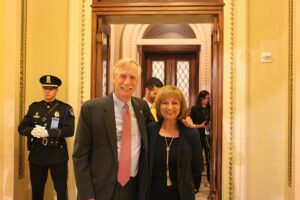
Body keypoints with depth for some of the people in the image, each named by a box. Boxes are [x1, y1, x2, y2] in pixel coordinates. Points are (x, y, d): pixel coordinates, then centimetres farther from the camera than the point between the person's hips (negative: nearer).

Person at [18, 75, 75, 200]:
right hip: (36, 155, 3)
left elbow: (69, 130, -15)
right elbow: (21, 128, 4)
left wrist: (48, 132, -28)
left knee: (61, 190, 7)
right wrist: (32, 131, -19)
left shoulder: (65, 109, -3)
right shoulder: (34, 107, 9)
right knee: (36, 190, 15)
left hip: (57, 156, -3)